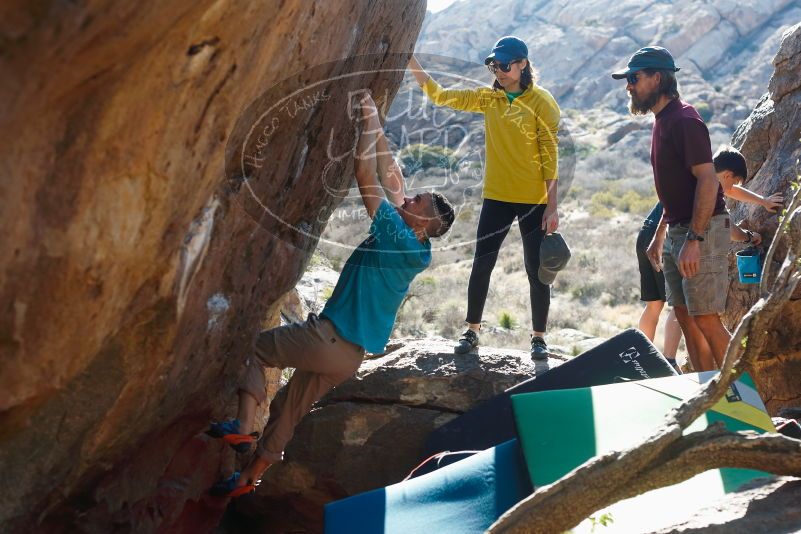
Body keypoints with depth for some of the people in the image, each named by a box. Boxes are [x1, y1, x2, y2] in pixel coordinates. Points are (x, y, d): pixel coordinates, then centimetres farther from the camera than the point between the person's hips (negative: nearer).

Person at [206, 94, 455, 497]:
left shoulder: (398, 238, -19)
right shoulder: (412, 247, 4)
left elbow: (366, 176, -20)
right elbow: (390, 178, 12)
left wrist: (370, 121, -12)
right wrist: (376, 128, 12)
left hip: (330, 340, -9)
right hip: (348, 354, 9)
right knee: (288, 411, 19)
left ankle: (243, 426, -6)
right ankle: (248, 479, 29)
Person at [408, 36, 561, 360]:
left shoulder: (541, 102, -8)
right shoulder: (489, 98, 6)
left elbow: (550, 156, -10)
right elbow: (439, 96, 5)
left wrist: (552, 206, -13)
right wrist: (410, 59, -4)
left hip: (534, 200, -4)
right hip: (496, 198, 4)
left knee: (536, 270, 4)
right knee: (482, 264, 7)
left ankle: (538, 337, 16)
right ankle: (472, 331, 19)